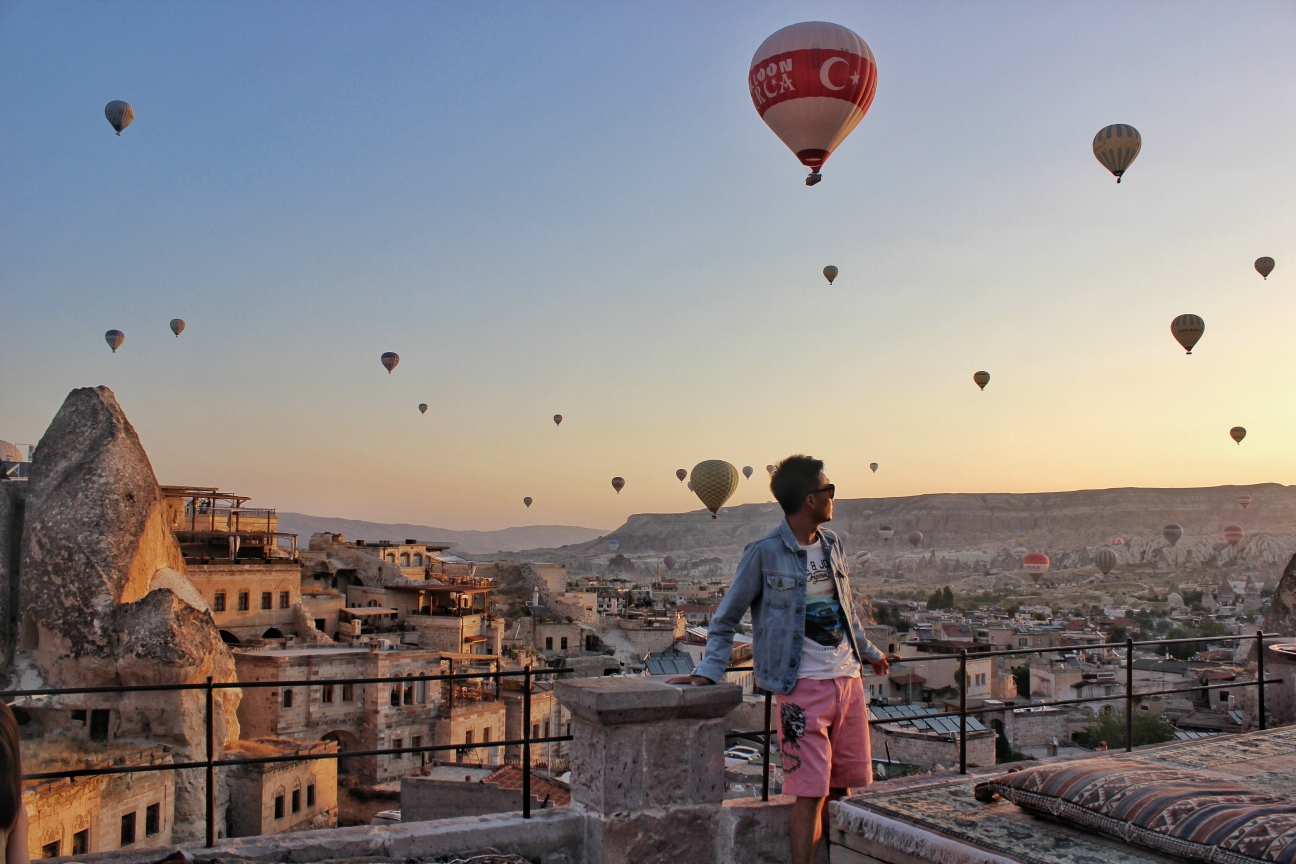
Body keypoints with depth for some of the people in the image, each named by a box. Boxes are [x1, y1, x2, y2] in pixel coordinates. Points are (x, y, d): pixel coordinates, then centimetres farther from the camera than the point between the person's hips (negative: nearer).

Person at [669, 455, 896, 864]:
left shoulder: (832, 544, 9)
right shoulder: (765, 553, -11)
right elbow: (726, 619, -4)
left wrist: (869, 653, 34)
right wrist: (708, 670, -13)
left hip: (848, 679, 6)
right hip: (803, 685, -6)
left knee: (844, 788, 12)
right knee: (811, 792, -5)